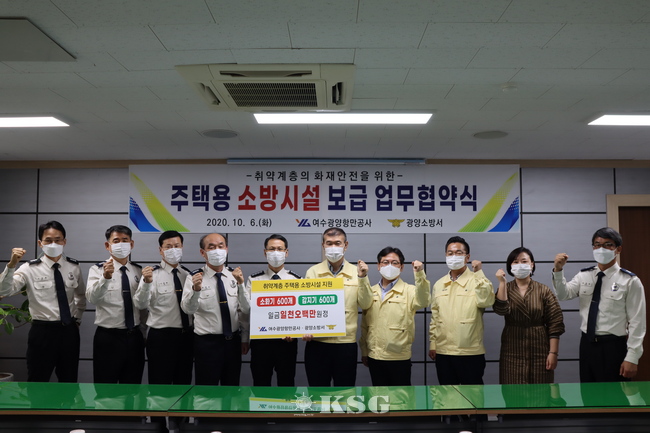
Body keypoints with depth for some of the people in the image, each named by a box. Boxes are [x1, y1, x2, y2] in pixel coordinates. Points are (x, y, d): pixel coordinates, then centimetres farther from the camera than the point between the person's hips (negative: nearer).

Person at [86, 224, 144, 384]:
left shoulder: (139, 271, 7)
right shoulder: (97, 269, -6)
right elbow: (92, 297, -26)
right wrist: (105, 277, -43)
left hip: (134, 337, 4)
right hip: (108, 338, -4)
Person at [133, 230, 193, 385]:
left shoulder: (189, 274, 8)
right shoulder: (152, 274, -7)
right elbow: (140, 304, -22)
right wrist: (146, 283, -36)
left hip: (186, 336, 5)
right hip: (161, 337, -4)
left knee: (184, 382, 15)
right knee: (160, 383, 2)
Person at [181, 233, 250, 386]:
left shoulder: (235, 275, 3)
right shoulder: (195, 277, -7)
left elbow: (246, 310, -1)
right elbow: (188, 309, -25)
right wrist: (196, 289, -40)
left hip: (233, 342, 3)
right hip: (207, 343, -3)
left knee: (232, 389, 14)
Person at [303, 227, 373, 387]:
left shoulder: (356, 272, 5)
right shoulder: (313, 272, 6)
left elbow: (366, 305, -1)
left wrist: (362, 278, -13)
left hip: (346, 343, 0)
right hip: (317, 342, 0)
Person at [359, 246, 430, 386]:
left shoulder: (408, 291, -1)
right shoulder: (370, 291, 9)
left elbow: (422, 301, -24)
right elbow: (365, 324, 12)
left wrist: (419, 274, -37)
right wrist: (364, 351, 11)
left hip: (399, 357, -3)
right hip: (374, 357, 3)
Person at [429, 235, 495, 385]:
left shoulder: (476, 280, -2)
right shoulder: (439, 284, 11)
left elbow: (486, 301, -21)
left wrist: (479, 273, -18)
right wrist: (432, 343, 12)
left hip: (471, 353, -4)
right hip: (443, 352, 4)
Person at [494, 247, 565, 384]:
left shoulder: (543, 291, 2)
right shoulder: (505, 289, 7)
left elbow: (555, 324, -1)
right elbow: (501, 310, -13)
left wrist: (553, 353, -6)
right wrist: (502, 282, -16)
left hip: (538, 351, -1)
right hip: (513, 352, 1)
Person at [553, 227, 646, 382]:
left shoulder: (630, 281, -6)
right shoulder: (584, 276, 6)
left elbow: (637, 322, -8)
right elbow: (563, 294, -9)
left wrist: (632, 358, -11)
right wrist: (558, 270, -25)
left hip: (614, 347, -4)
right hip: (587, 344, 4)